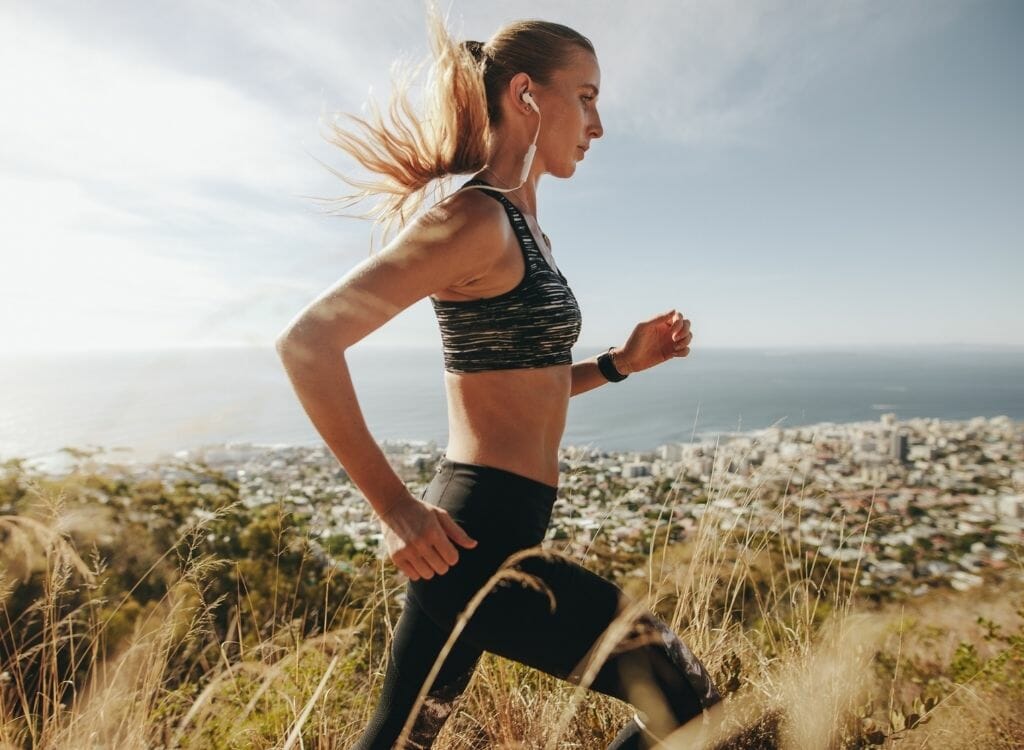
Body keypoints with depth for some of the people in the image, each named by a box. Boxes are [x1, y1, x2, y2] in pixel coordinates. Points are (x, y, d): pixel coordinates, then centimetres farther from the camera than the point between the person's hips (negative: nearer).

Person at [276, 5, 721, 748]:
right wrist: (394, 508, -18)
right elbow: (307, 342, -21)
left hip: (479, 531, 9)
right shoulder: (476, 217, -14)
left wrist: (622, 362, 9)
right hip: (479, 538, -9)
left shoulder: (520, 225, 14)